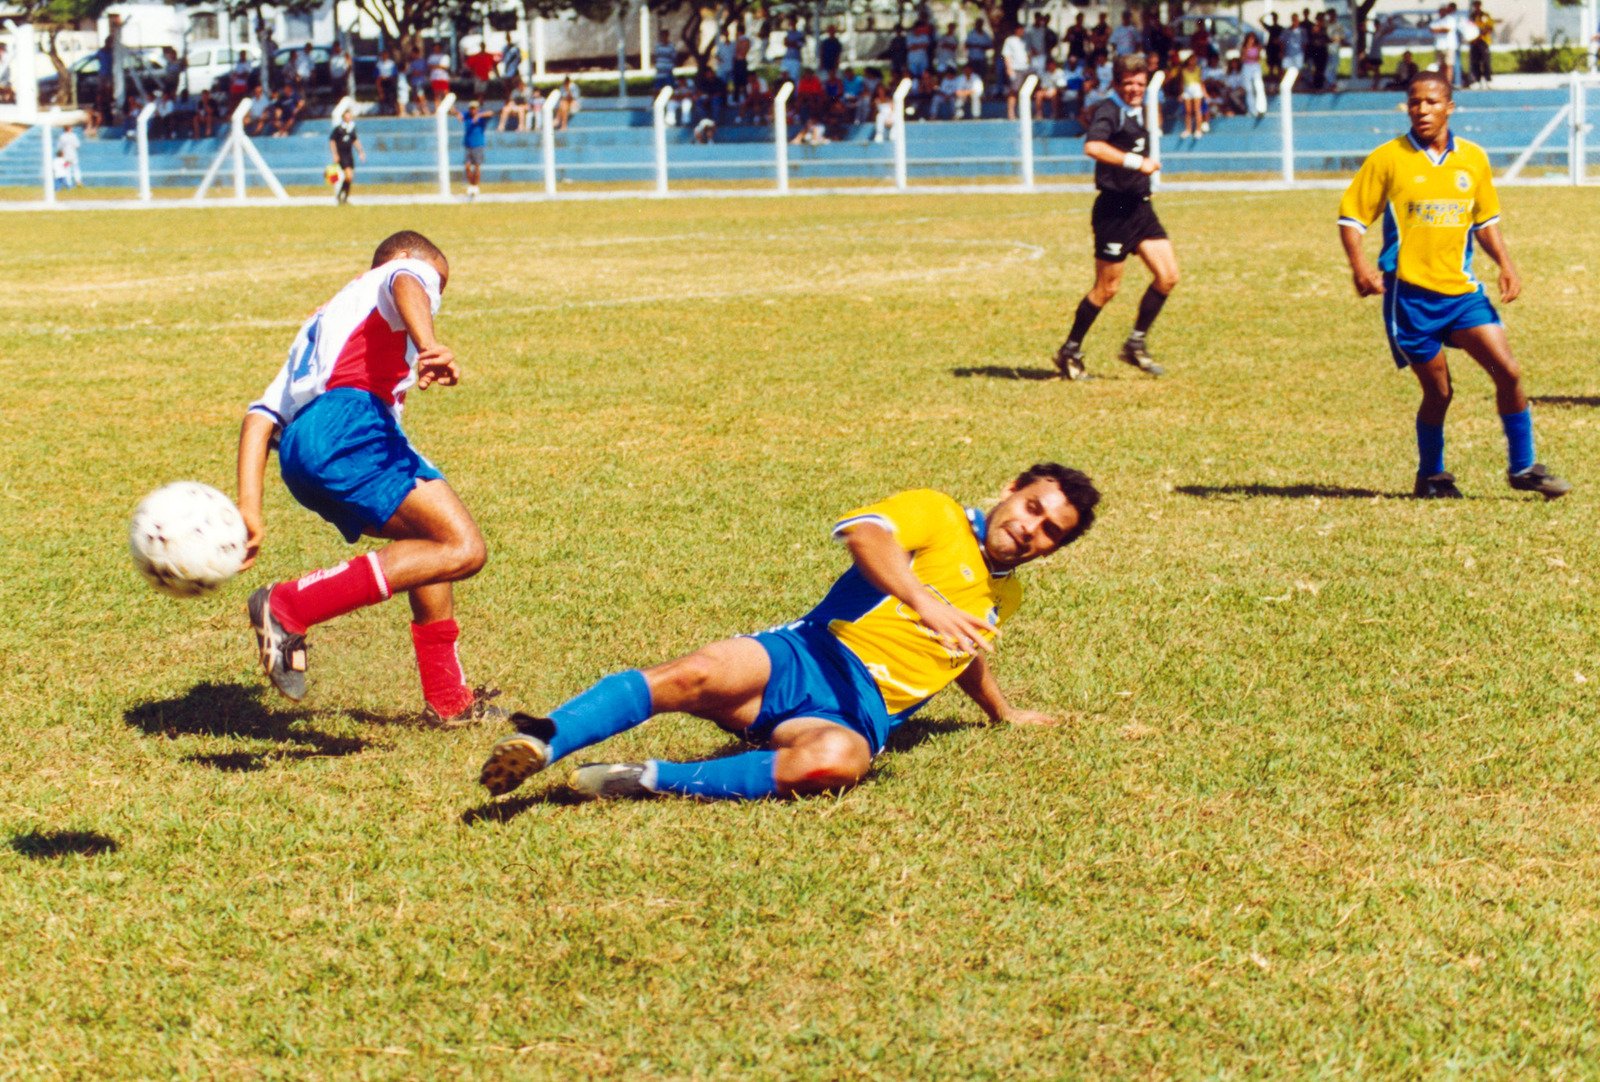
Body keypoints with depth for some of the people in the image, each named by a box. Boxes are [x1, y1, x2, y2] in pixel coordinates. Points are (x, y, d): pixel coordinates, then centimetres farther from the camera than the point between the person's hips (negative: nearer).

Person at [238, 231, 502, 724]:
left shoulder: (323, 319, 41)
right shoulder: (407, 271, 21)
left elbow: (261, 416, 29)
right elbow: (405, 285, -8)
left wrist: (248, 508, 19)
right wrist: (429, 345, -29)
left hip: (297, 453, 9)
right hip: (349, 418, -9)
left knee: (431, 539, 26)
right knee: (462, 549, -17)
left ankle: (447, 699, 23)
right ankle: (290, 607, -22)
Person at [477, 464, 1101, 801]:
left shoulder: (1003, 599, 25)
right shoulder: (939, 517, 6)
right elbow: (864, 530, -17)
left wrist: (1005, 714, 62)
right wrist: (922, 601, -32)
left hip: (860, 712, 3)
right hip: (806, 658, -3)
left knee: (836, 761, -37)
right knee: (698, 676, -35)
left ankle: (649, 781, -33)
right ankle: (539, 743, -41)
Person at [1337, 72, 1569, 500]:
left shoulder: (1473, 158, 7)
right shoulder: (1387, 159, -5)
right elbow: (1350, 216, -3)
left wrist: (1505, 264, 5)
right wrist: (1360, 265, -19)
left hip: (1461, 288, 4)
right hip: (1409, 292, -4)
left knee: (1508, 371, -6)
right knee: (1438, 390, 0)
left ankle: (1522, 467, 9)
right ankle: (1430, 476, 22)